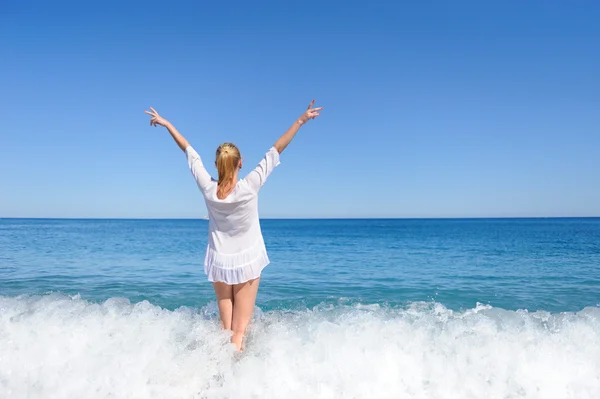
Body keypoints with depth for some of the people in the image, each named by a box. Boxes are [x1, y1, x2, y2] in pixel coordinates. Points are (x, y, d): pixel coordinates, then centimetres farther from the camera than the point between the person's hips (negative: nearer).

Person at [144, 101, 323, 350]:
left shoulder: (207, 188, -12)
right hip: (247, 262, -3)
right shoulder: (249, 187, -19)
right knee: (240, 331, 4)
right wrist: (300, 121, -14)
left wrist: (167, 124, 12)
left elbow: (190, 153, -1)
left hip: (219, 262, 3)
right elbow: (275, 151, -18)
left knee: (226, 327, 12)